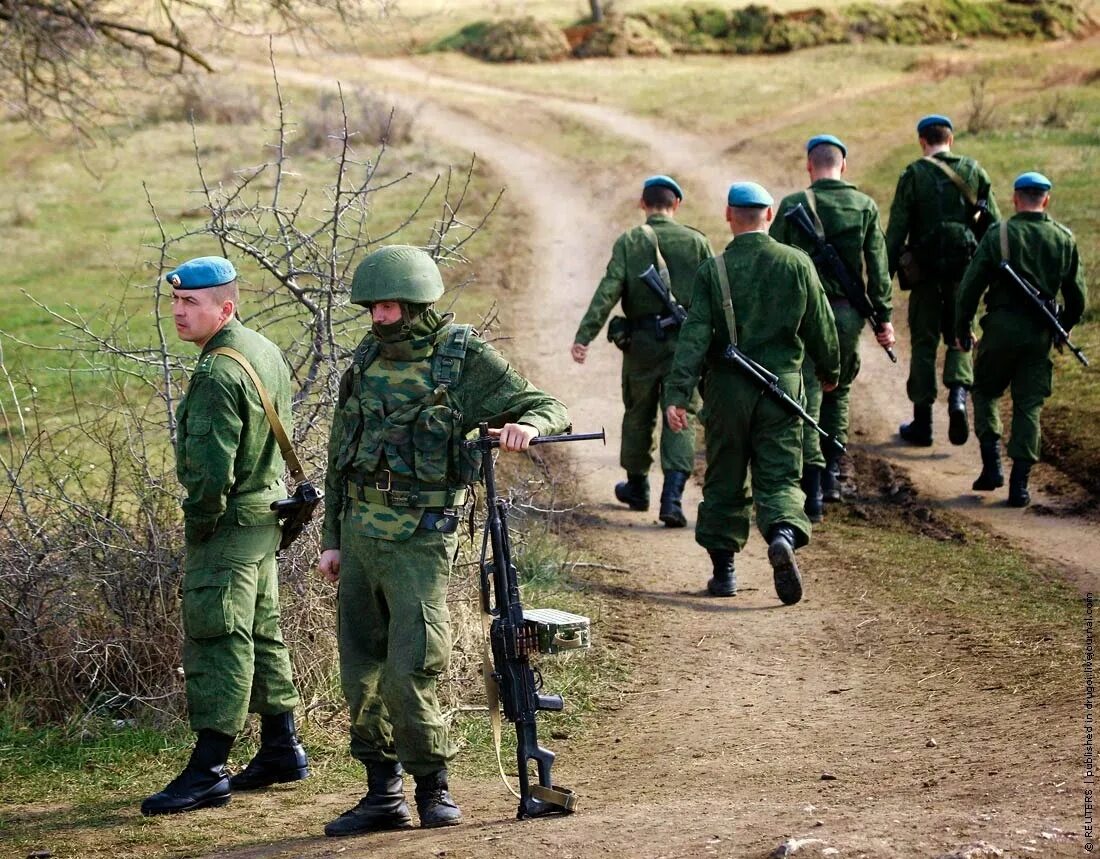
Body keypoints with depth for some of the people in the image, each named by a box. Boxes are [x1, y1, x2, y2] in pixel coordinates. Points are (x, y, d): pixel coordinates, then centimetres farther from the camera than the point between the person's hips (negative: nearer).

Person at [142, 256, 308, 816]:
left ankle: (208, 770, -8)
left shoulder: (218, 375, -22)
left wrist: (199, 524, -13)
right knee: (261, 630, 17)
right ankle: (281, 749, 25)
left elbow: (210, 467, -25)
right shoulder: (265, 352, 10)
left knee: (217, 640, -9)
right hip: (268, 510, 10)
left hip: (229, 521, -10)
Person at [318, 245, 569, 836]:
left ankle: (434, 785, 7)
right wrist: (332, 538, 15)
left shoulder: (465, 359, -5)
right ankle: (383, 794, 17)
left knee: (409, 672, -11)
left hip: (419, 539, -6)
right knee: (361, 674, 8)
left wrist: (526, 424, -28)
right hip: (359, 535, 6)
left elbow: (549, 408, -5)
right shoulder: (366, 362, 10)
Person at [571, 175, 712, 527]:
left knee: (638, 414, 18)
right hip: (685, 341, 0)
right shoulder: (696, 241, 1)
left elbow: (608, 290, -12)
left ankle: (637, 487, 34)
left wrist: (584, 336, -17)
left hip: (642, 339, 0)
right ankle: (672, 498, -13)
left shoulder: (628, 242, -1)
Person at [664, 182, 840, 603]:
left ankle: (723, 569, 16)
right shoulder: (797, 264, -1)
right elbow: (821, 326, 6)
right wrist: (829, 371, 23)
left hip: (727, 388, 0)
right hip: (782, 385, 0)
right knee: (779, 475, 5)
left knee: (724, 479, 12)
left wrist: (677, 394, -14)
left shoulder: (713, 270, -5)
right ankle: (783, 533, -25)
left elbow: (694, 336, -11)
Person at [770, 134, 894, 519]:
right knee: (839, 389, 22)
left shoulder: (792, 205, -4)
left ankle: (812, 490, -10)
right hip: (848, 312, 2)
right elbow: (878, 267, 2)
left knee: (807, 394, -2)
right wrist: (884, 317, 6)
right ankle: (832, 471, 19)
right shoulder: (865, 206, 2)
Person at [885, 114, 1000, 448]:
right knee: (959, 339, 15)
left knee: (923, 344, 8)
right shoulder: (974, 171, 3)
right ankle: (958, 395, -11)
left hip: (927, 272, -2)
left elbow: (896, 230, -6)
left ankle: (922, 423, 10)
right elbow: (994, 223, 4)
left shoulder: (913, 175, -4)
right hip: (965, 270, 2)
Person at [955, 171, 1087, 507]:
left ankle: (992, 464, 4)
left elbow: (970, 287, -5)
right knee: (1029, 405, 7)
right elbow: (1077, 297, 9)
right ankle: (1019, 484, 2)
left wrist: (962, 328, 7)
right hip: (1039, 334, 2)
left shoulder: (998, 235, -6)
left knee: (985, 391, 18)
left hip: (1001, 328, -2)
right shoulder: (1064, 239, 4)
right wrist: (1062, 328, 25)